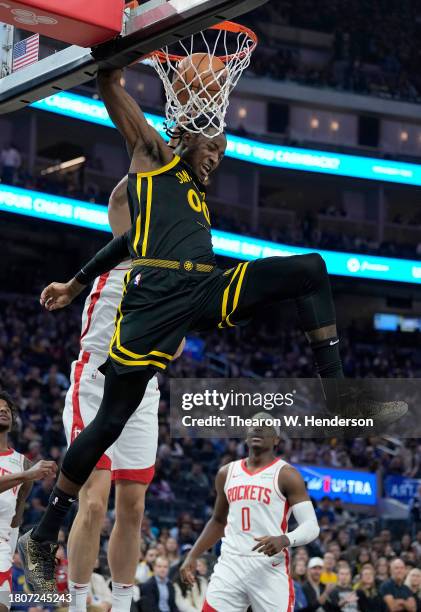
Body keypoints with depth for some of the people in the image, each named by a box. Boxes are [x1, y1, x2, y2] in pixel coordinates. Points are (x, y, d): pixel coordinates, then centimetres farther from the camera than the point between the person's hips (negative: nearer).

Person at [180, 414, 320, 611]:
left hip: (271, 569, -4)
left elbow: (311, 526, -10)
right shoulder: (227, 473, 13)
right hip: (230, 565, 4)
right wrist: (193, 556, 17)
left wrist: (284, 540, -29)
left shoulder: (286, 475, -4)